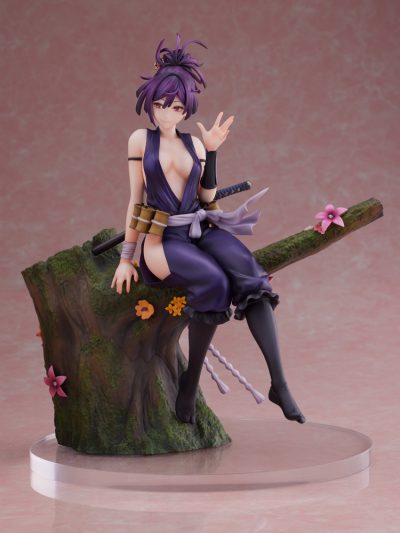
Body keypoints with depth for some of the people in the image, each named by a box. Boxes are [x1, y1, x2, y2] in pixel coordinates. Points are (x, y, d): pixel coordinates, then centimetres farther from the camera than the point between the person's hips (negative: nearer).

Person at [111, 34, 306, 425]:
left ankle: (279, 383, -35)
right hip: (162, 241, -3)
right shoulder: (141, 140, 5)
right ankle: (191, 381, -20)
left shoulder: (194, 144, 13)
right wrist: (126, 257, 2)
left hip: (202, 231, 3)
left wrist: (211, 151, -2)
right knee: (213, 282, -35)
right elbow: (136, 199, 5)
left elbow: (207, 197, 7)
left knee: (250, 277, -28)